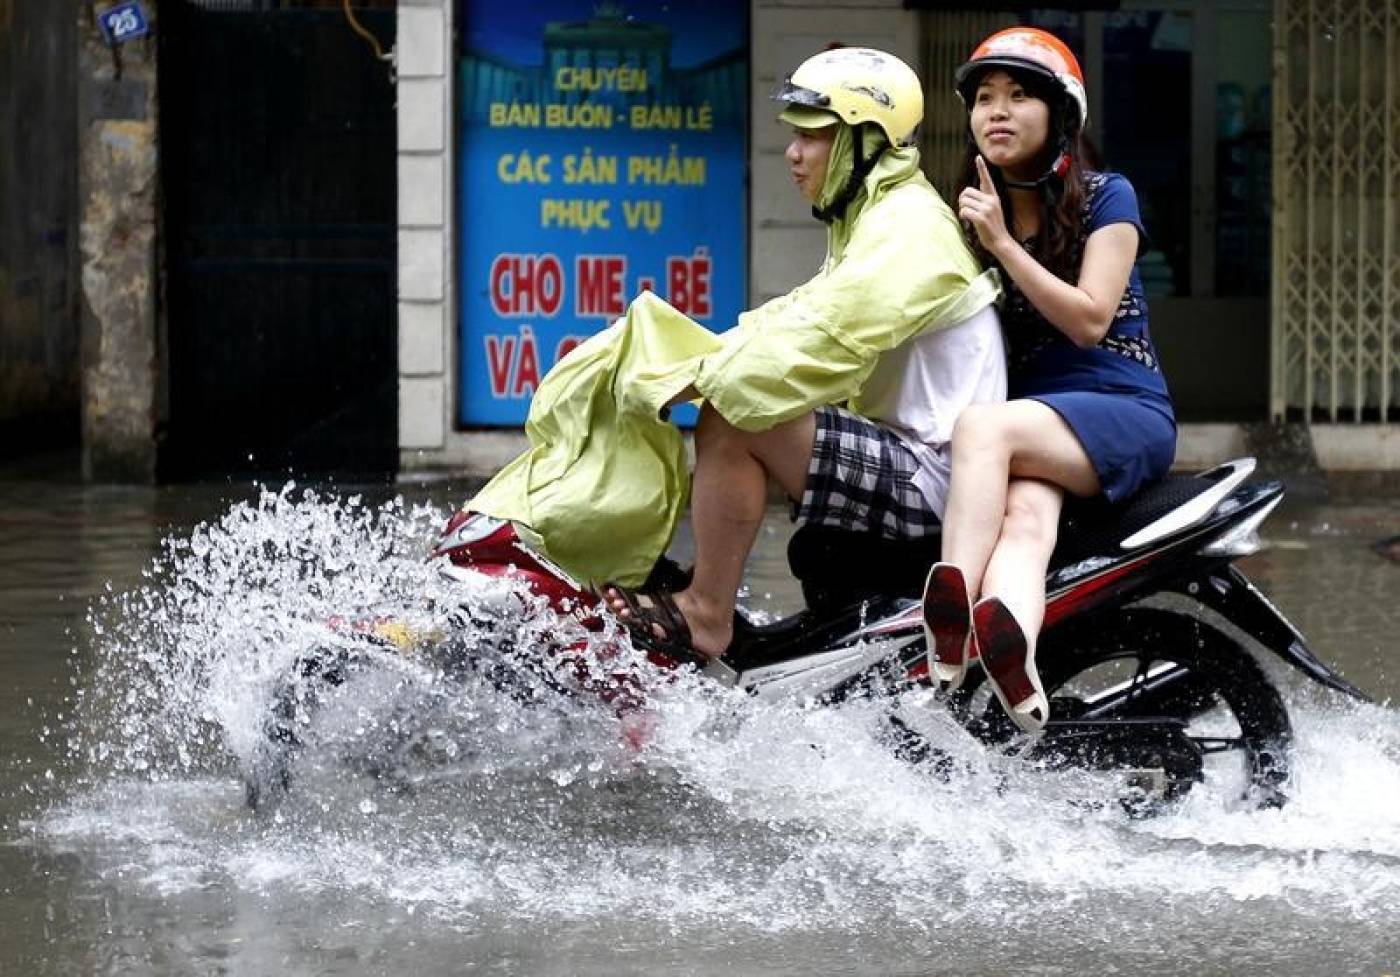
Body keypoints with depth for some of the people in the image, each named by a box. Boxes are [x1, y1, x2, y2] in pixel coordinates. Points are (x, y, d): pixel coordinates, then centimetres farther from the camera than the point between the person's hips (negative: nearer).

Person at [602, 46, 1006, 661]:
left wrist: (694, 378, -24)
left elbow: (818, 341, -27)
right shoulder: (879, 220, 19)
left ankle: (704, 618, -13)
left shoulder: (908, 231, -16)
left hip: (932, 474, -11)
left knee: (729, 421, -21)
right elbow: (796, 316, 16)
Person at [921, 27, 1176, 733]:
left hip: (1123, 414, -3)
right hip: (1027, 419, 3)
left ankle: (954, 616, -53)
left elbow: (1089, 320, -9)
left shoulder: (1105, 198, 4)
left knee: (984, 425, -36)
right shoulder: (972, 215, 18)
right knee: (1025, 517, -35)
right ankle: (1016, 678, -65)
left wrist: (1004, 245, -13)